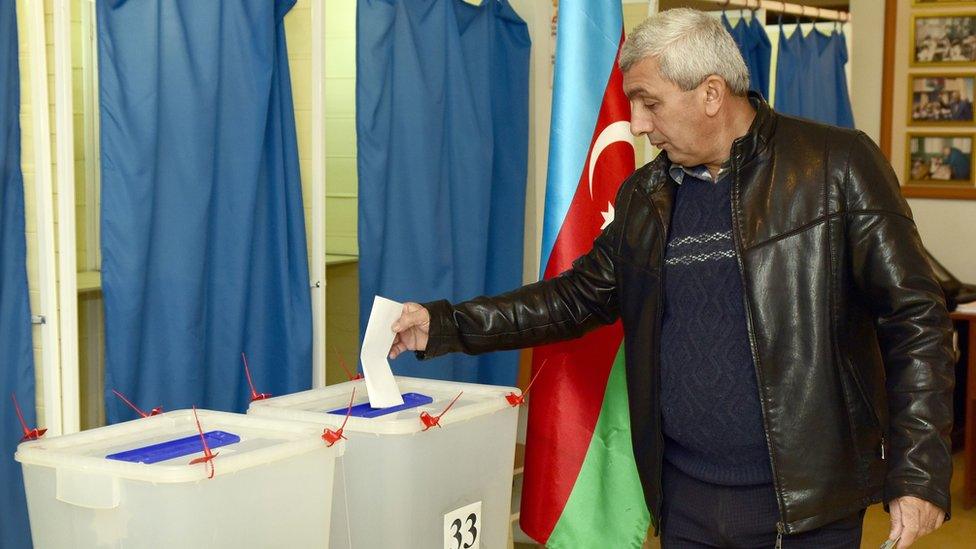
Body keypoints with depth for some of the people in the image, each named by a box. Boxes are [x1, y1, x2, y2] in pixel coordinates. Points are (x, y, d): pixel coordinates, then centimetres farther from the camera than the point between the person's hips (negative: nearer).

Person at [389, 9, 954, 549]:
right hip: (685, 499, 5)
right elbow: (579, 297, 16)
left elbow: (914, 318, -7)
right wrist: (446, 325, 8)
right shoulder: (645, 197, 10)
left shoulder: (836, 165, -7)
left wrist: (919, 474, -12)